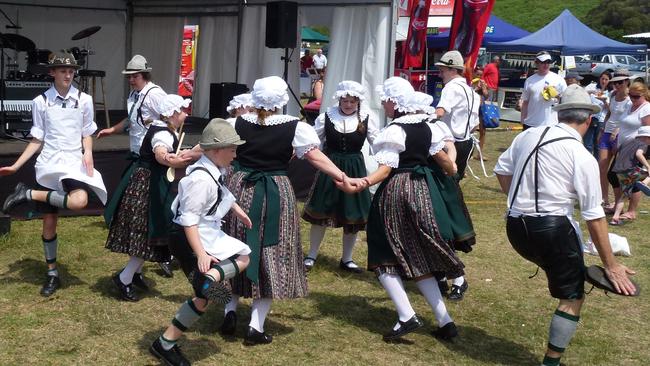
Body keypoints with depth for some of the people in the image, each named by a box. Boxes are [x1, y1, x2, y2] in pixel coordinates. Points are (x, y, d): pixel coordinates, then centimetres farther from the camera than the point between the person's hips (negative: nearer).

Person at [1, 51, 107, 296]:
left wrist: (88, 152, -9)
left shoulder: (84, 100, 2)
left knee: (79, 201, -32)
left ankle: (28, 194, -11)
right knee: (49, 222, 4)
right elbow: (37, 140, 5)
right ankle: (52, 274, 20)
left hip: (74, 162, 0)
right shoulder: (41, 102, 1)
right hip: (48, 165, 1)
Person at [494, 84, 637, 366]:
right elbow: (594, 217, -8)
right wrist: (610, 265, -1)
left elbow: (502, 170, 16)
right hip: (553, 229, -6)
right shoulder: (582, 157, -10)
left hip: (515, 227, 6)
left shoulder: (528, 135, 5)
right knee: (572, 297, 9)